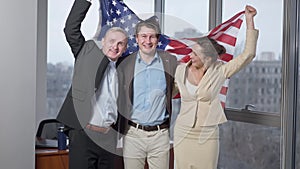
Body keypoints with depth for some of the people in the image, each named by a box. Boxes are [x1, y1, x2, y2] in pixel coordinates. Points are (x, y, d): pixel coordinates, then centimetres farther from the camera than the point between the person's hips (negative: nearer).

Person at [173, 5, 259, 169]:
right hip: (183, 134, 1)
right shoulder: (180, 71, -2)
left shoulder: (219, 71, -6)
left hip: (208, 136, -1)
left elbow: (248, 54, -12)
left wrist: (249, 20, -13)